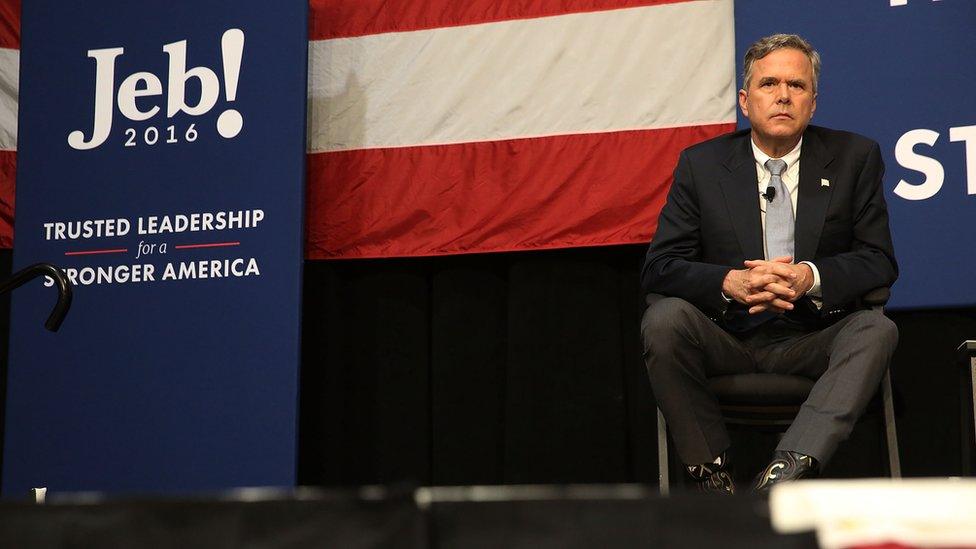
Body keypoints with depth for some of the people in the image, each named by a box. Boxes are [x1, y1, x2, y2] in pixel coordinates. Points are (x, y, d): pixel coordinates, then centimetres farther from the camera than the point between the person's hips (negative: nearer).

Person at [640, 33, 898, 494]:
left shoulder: (855, 157, 5)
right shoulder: (702, 163, 4)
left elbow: (879, 261, 1)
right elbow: (659, 267, -3)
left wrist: (810, 277, -20)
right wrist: (731, 282, -23)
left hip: (811, 343, 0)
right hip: (728, 341, 0)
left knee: (876, 329, -29)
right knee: (665, 318, -28)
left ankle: (791, 466, -44)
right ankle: (711, 474, -22)